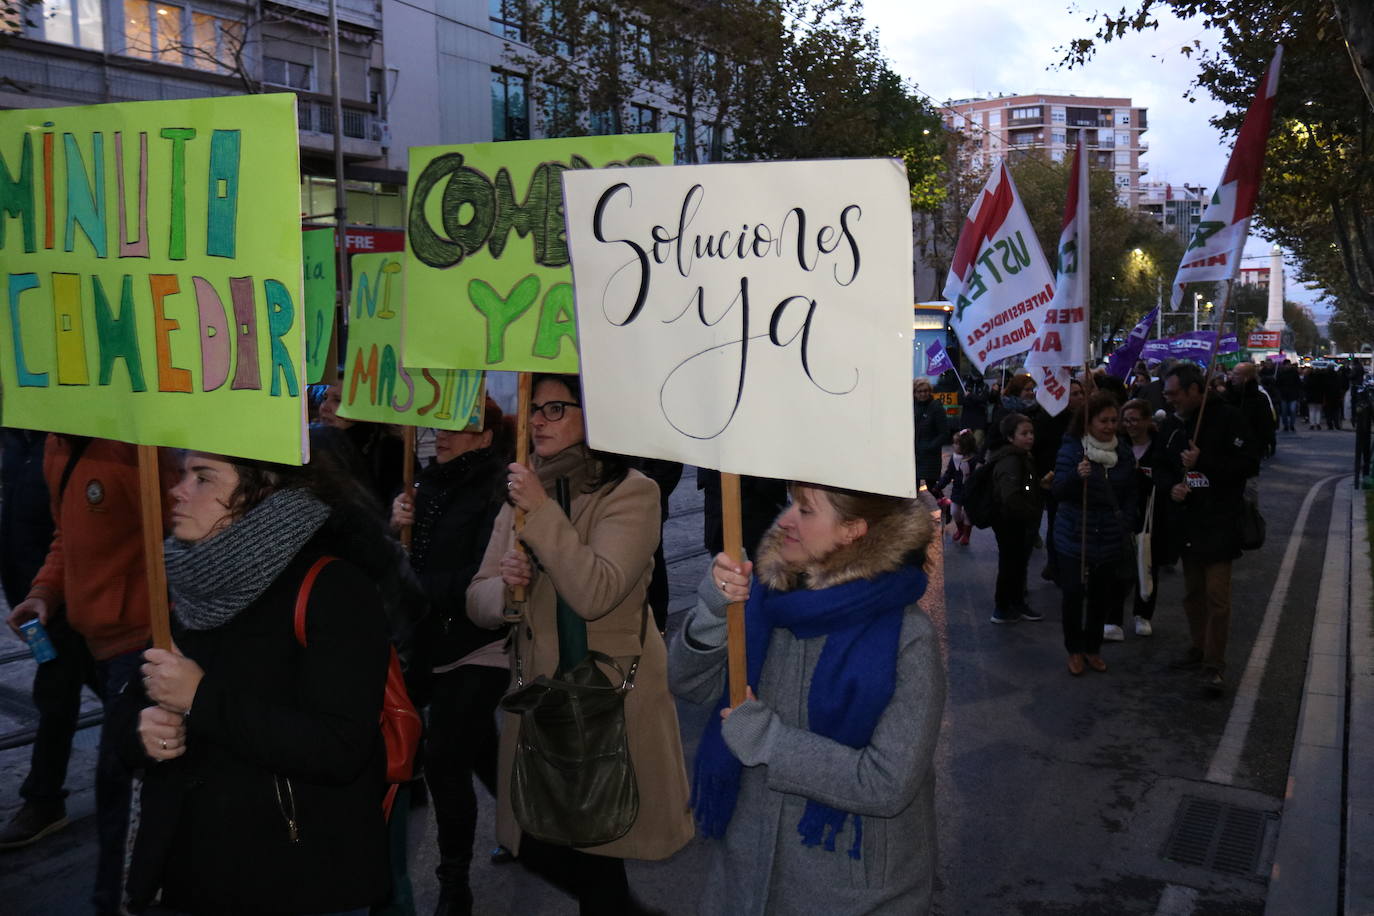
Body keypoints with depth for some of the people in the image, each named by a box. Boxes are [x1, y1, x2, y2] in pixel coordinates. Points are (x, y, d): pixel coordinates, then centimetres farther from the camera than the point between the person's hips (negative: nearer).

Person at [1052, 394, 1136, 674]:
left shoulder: (1124, 453, 5)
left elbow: (1130, 495, 15)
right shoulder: (1071, 449, -8)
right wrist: (1076, 475, -33)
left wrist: (1127, 525, 4)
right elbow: (1058, 491, -13)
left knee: (1102, 596, 9)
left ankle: (1093, 648, 26)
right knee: (1074, 594, -2)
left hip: (1110, 539, 4)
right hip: (1075, 537, -4)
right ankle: (1075, 651, 15)